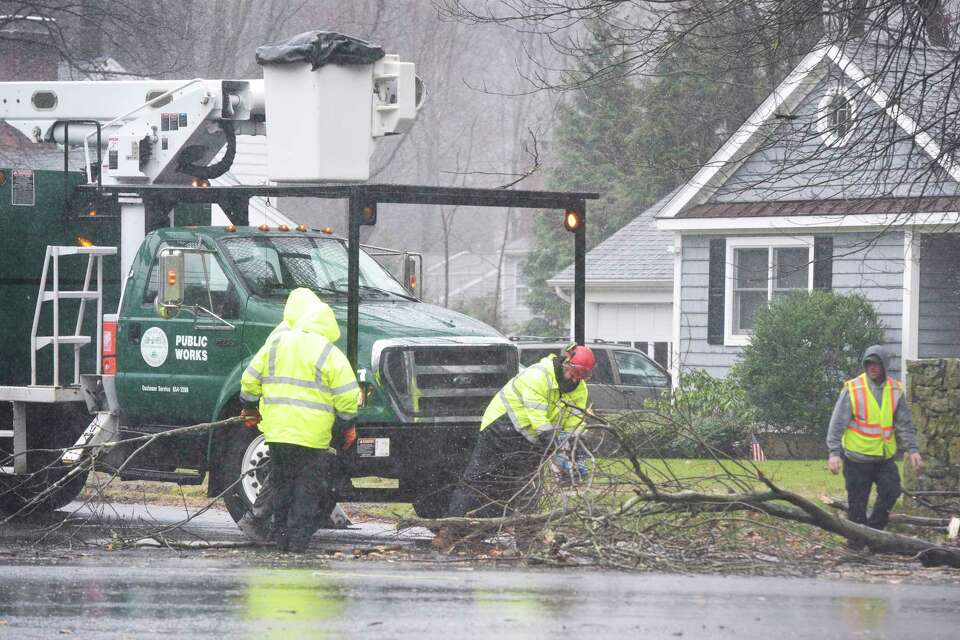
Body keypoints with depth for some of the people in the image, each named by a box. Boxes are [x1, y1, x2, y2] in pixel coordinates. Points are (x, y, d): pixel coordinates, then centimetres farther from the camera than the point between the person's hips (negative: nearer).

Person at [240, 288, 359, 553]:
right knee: (308, 491, 4)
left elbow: (250, 380, 10)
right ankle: (298, 541, 1)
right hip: (313, 434, -3)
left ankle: (281, 538, 19)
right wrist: (346, 427, 5)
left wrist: (250, 409, 27)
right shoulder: (328, 353, -7)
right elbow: (347, 394, -9)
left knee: (282, 488, 16)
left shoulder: (274, 344, 3)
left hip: (276, 431, 4)